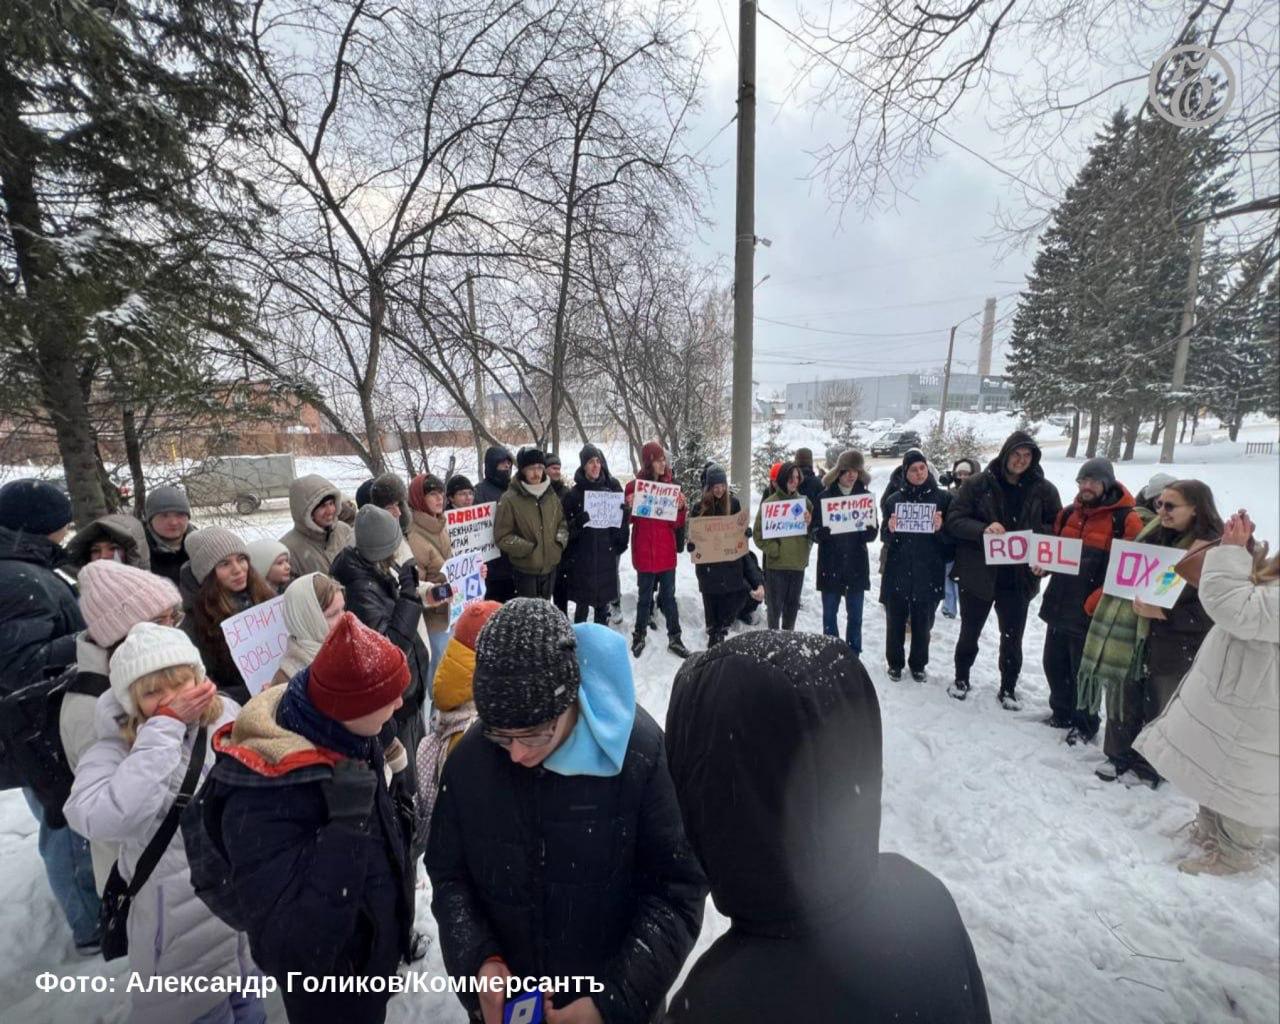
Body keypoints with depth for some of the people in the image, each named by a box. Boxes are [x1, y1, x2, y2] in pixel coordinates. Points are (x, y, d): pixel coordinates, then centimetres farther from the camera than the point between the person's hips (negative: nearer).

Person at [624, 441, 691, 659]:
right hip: (644, 552, -3)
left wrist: (681, 508, -13)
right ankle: (640, 636, 24)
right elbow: (628, 520, 0)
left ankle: (675, 639, 19)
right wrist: (629, 507, -20)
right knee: (644, 596, 8)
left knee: (669, 595, 10)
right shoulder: (633, 486, -5)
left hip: (666, 551, 3)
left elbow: (677, 524, 6)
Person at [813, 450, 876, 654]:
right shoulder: (824, 496, -2)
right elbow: (816, 533, -3)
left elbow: (871, 536, 2)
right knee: (830, 614, 7)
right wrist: (825, 531, -26)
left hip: (857, 565, 1)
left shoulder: (865, 495, 3)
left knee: (855, 615, 9)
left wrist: (869, 529, -21)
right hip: (830, 565, -1)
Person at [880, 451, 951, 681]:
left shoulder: (943, 497, 0)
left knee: (922, 623, 10)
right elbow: (885, 538, 6)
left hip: (928, 573, -1)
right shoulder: (895, 499, 3)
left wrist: (940, 528, -19)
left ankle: (918, 665, 29)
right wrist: (891, 530, -15)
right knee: (895, 621, 8)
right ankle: (895, 663, 26)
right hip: (897, 572, 1)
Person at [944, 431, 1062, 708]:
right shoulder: (979, 484, -6)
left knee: (1012, 638, 13)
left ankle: (1008, 688, 32)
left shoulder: (1044, 490, -1)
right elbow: (954, 519, -8)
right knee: (970, 632, 15)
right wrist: (983, 529, -25)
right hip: (978, 573, -1)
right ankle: (961, 678, 35)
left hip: (1019, 578, 1)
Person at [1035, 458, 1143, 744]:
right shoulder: (1067, 514, 9)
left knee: (1083, 672, 8)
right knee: (1054, 665, 16)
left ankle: (1085, 725, 27)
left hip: (1091, 613, -6)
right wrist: (1043, 565, -2)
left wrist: (1096, 602, -22)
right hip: (1058, 607, 6)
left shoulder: (1125, 520, -11)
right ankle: (1062, 713, 36)